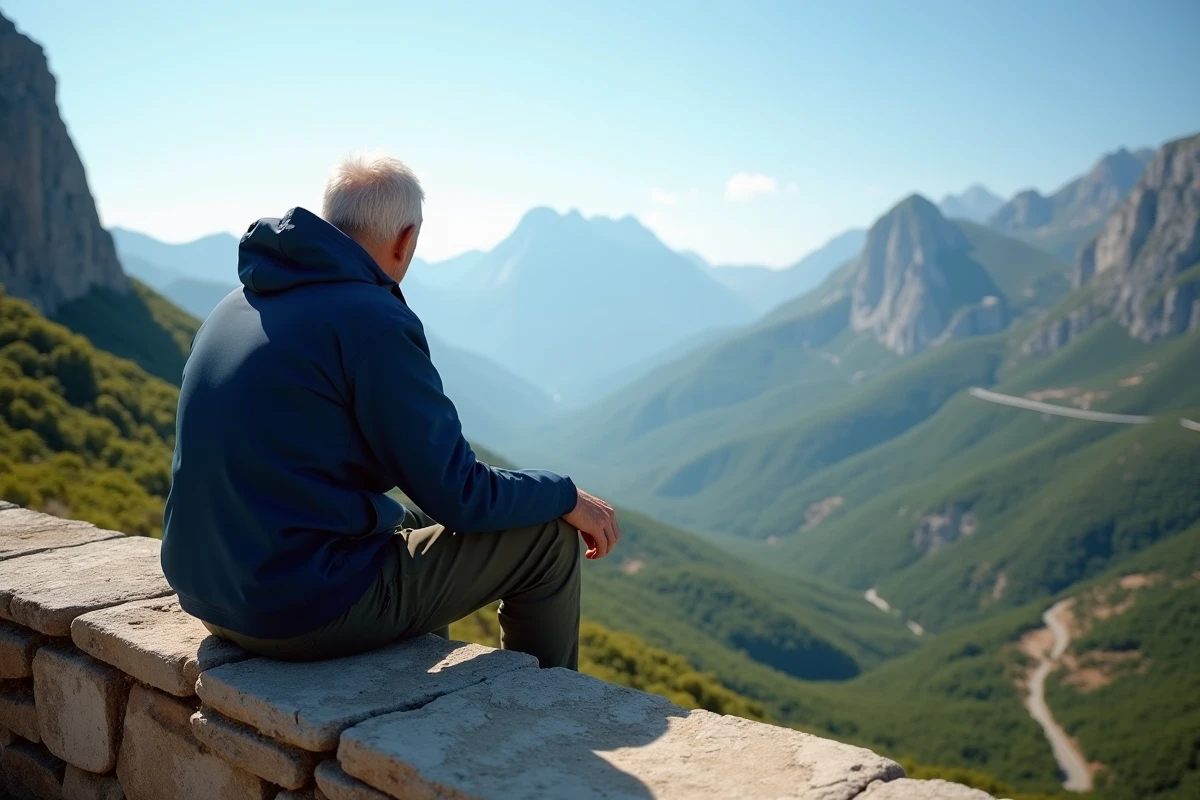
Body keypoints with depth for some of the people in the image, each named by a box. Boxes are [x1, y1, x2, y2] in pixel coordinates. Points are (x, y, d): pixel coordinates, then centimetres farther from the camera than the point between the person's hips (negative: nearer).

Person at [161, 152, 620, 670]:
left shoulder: (236, 306, 8)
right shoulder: (373, 320, -18)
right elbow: (459, 496, -16)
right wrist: (568, 497, 1)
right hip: (312, 608, -9)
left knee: (418, 523, 32)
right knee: (548, 540, 3)